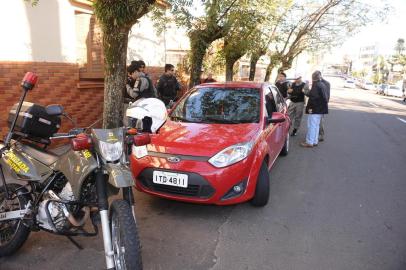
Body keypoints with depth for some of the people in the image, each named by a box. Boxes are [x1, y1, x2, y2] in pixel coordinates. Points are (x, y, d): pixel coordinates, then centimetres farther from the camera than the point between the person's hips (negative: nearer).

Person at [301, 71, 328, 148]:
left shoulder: (316, 85, -18)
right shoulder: (323, 85, 13)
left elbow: (313, 97, -24)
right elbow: (325, 97, 19)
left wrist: (310, 107, -20)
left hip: (315, 109, -10)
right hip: (321, 109, 10)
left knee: (311, 125, -4)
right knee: (316, 125, 17)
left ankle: (309, 142, 0)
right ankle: (315, 141, 24)